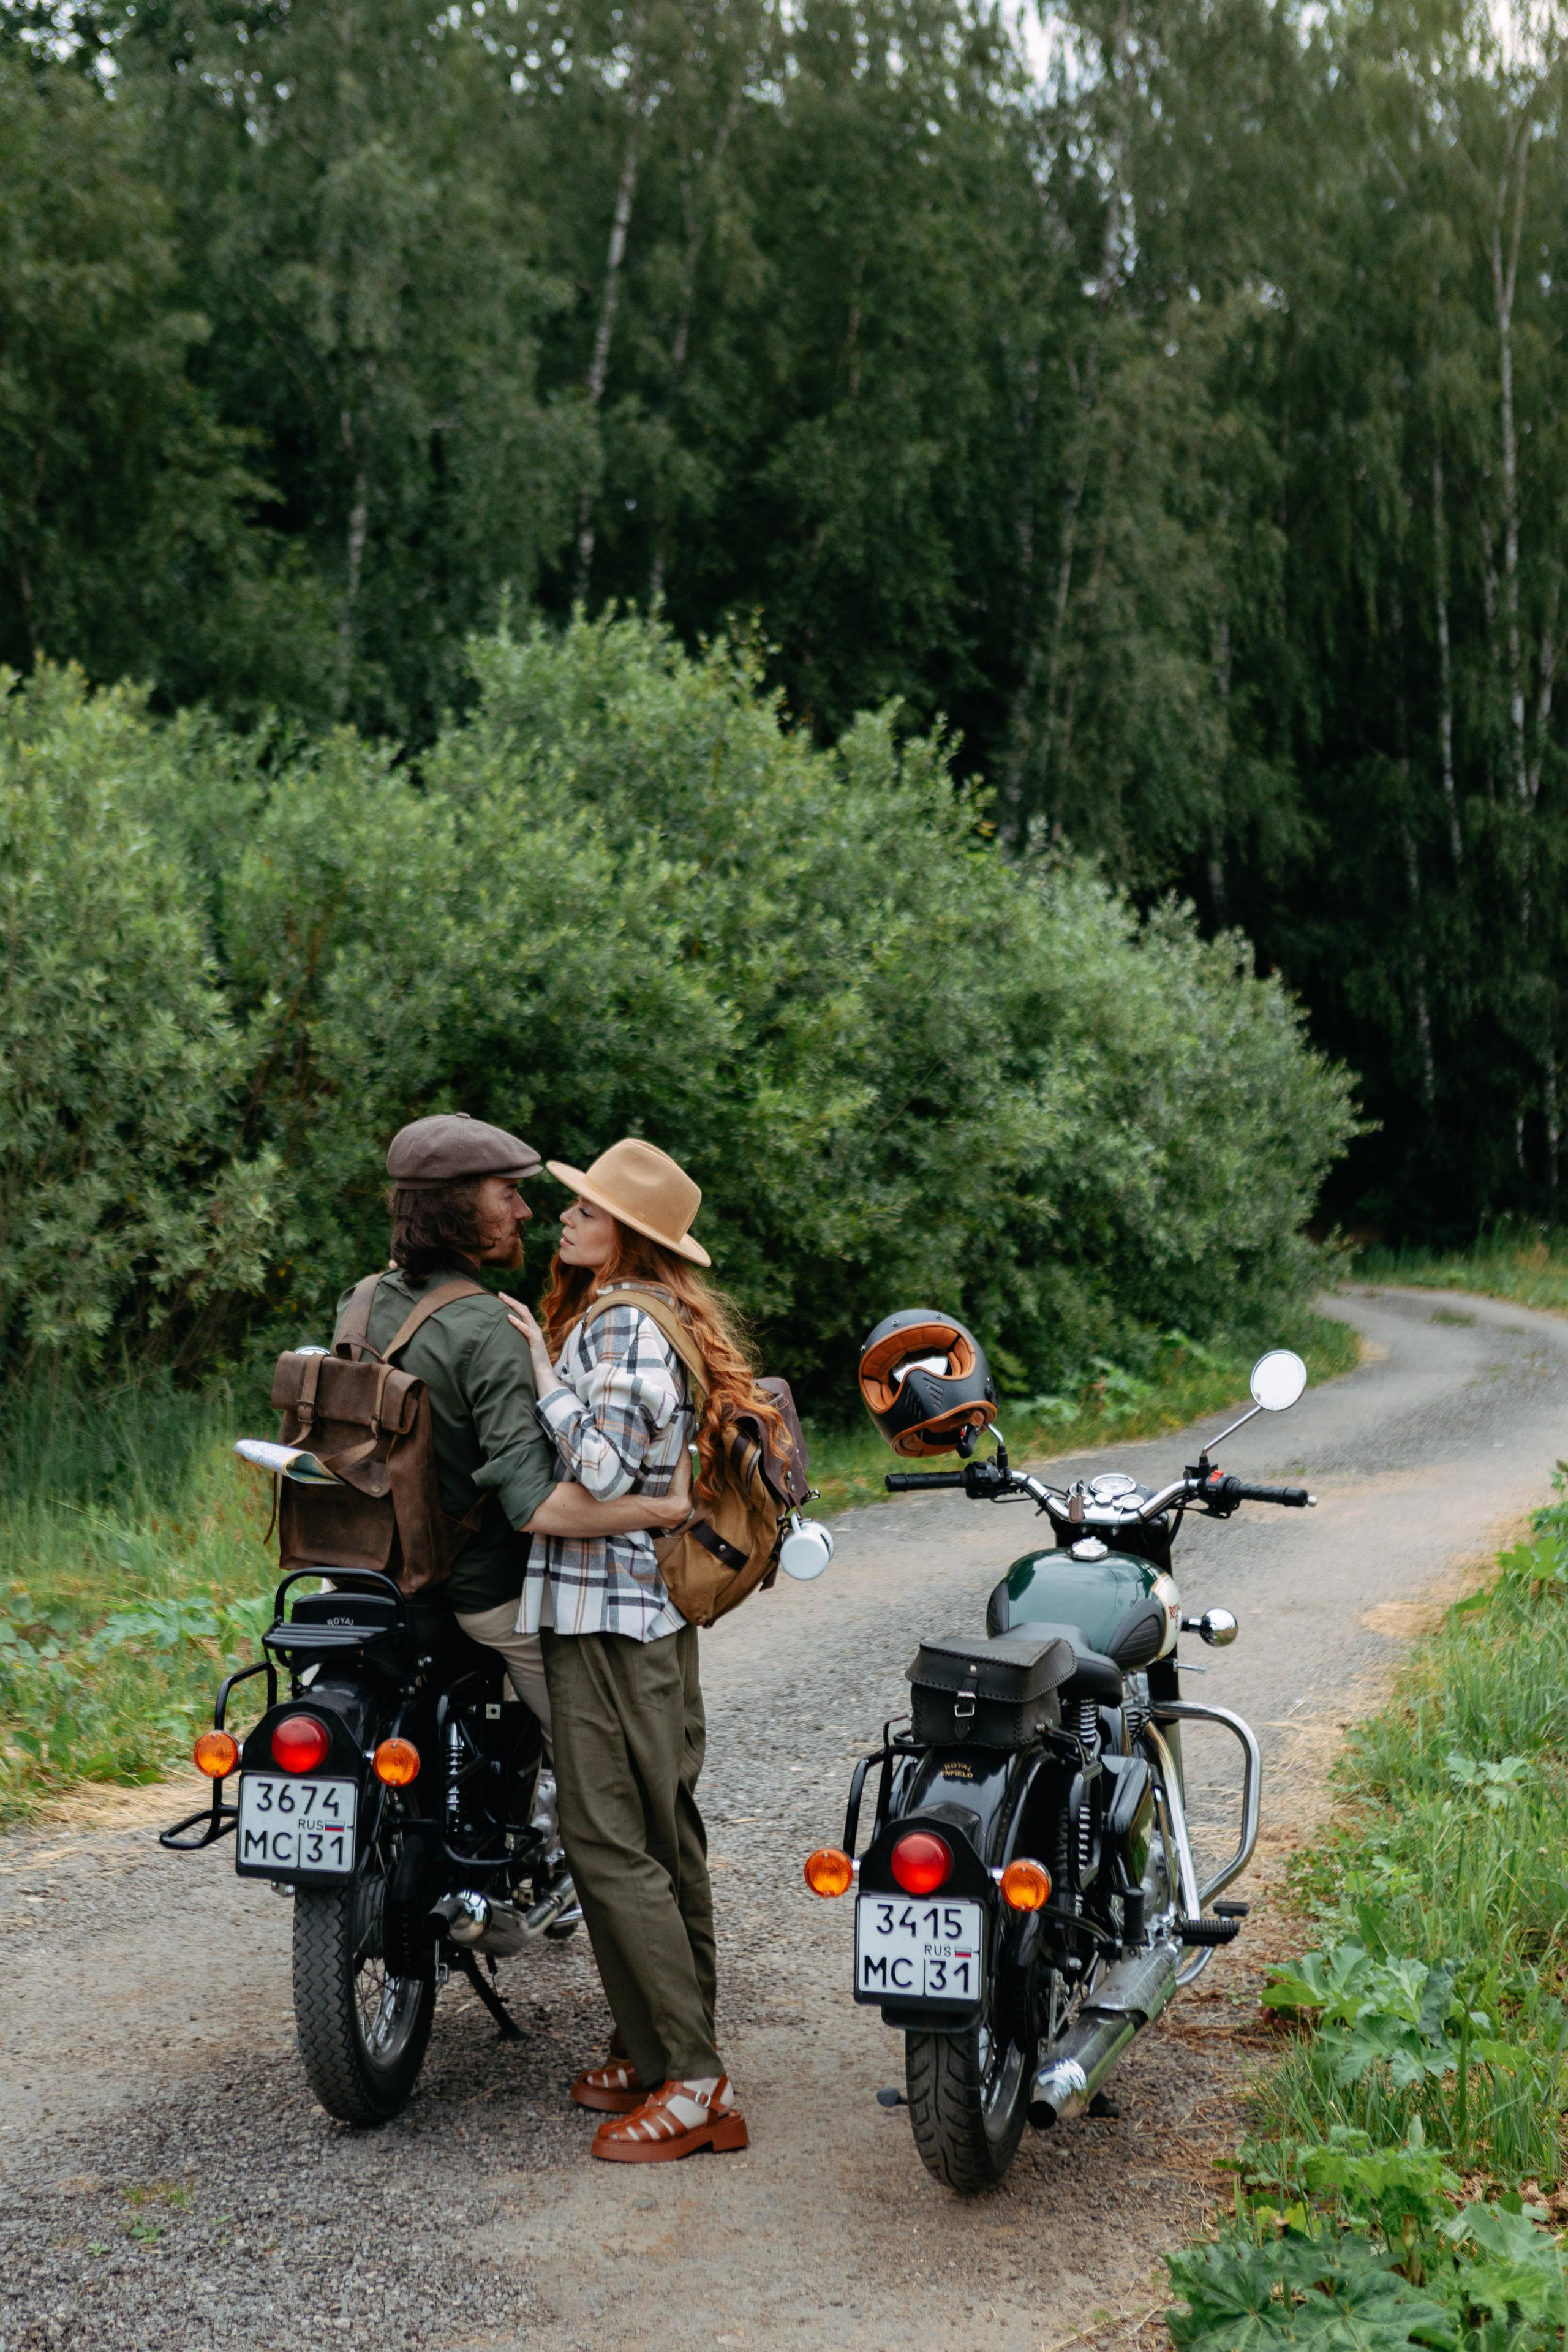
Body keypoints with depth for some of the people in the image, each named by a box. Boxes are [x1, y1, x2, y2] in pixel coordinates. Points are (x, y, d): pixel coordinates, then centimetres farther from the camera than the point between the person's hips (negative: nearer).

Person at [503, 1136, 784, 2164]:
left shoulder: (627, 1325, -15)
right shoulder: (604, 1315, 17)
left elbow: (604, 1472, -23)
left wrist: (545, 1377, -14)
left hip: (609, 1615, -11)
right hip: (653, 1613, 11)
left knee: (608, 1841, -9)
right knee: (663, 1832, 13)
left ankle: (694, 2086, -5)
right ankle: (668, 2053, 22)